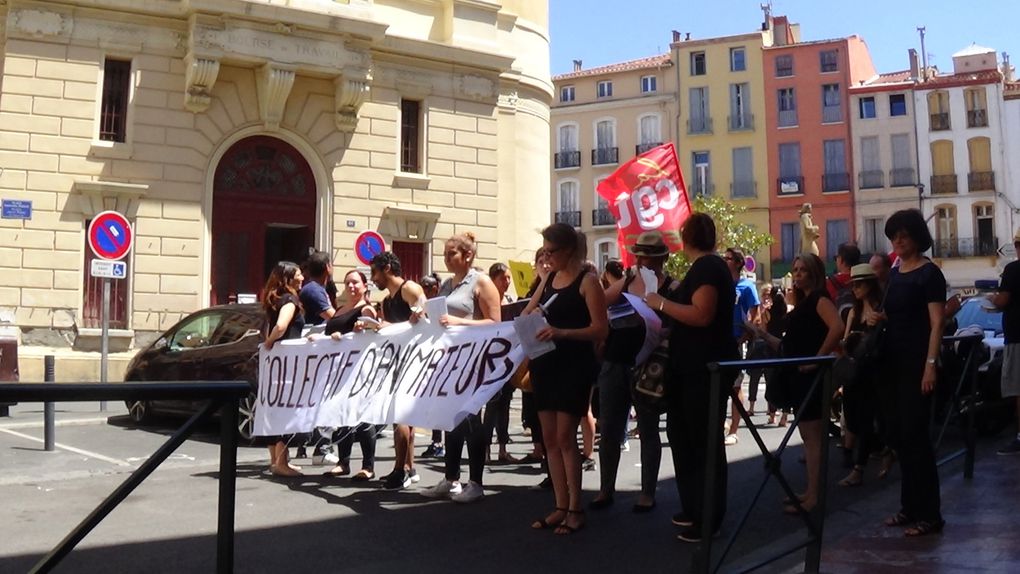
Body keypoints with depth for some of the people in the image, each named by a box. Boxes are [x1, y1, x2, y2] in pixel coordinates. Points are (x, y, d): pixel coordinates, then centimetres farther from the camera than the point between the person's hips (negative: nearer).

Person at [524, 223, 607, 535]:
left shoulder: (587, 281, -8)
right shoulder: (548, 279, 13)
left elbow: (601, 329, -15)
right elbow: (526, 314, 20)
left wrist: (562, 332, -28)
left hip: (575, 366, -7)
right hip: (545, 363, 7)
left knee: (565, 437, -6)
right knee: (549, 438, 7)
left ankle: (575, 509, 5)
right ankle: (561, 506, 15)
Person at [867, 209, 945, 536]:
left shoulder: (929, 273, -8)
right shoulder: (894, 274, 13)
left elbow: (936, 323, -14)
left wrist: (931, 365, -22)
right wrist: (876, 317, 3)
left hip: (917, 363, -8)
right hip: (892, 362, 8)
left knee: (914, 435, -7)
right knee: (897, 435, 10)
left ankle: (929, 514, 2)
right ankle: (910, 506, 20)